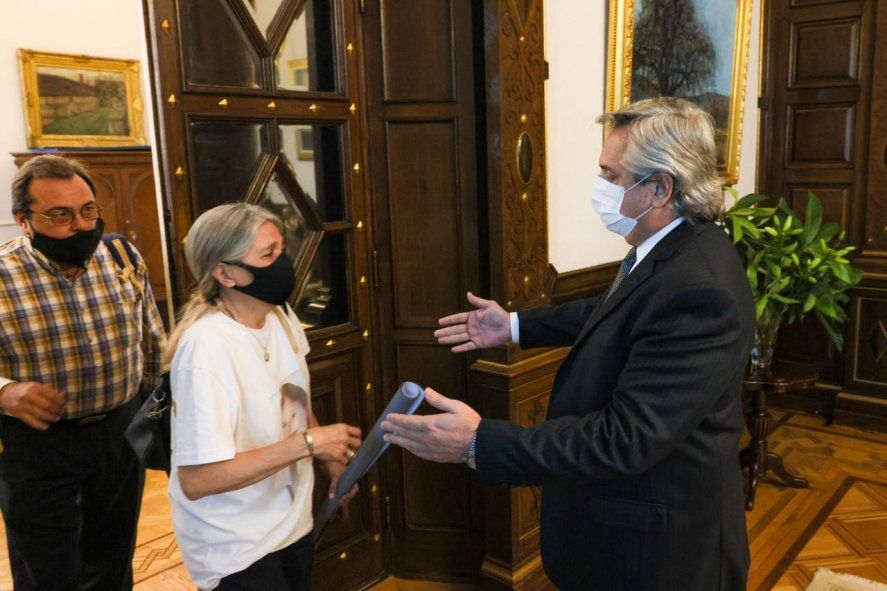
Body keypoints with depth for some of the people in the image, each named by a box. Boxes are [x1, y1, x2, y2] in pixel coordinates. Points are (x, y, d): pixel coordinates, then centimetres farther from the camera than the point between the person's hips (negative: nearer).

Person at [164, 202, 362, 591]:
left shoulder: (282, 318, -3)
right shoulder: (207, 345, -27)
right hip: (235, 549, -7)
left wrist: (331, 458, -3)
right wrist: (307, 443, -27)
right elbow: (196, 479, -28)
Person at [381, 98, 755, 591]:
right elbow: (615, 310, 15)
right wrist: (517, 326, 12)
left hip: (660, 541, -9)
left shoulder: (698, 290, -33)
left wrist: (479, 442, -34)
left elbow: (627, 439, -33)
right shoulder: (669, 251, -3)